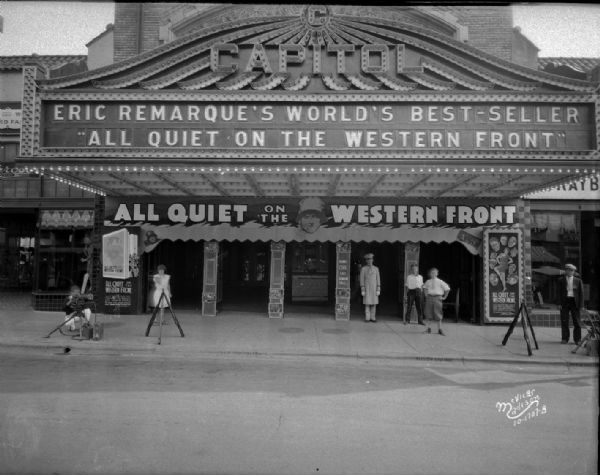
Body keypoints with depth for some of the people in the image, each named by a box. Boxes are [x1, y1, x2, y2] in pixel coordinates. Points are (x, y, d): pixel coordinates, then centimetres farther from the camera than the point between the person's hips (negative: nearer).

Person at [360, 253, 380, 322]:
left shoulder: (376, 268, 5)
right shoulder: (363, 269, -1)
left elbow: (378, 280, 4)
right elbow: (362, 280, -3)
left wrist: (378, 290, -3)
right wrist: (362, 290, -9)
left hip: (374, 289, 2)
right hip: (366, 289, -2)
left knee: (374, 303, 2)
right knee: (367, 303, -3)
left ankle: (372, 317, 8)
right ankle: (367, 318, 2)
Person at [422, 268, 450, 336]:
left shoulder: (440, 282, -3)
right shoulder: (428, 282, 7)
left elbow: (447, 289, 2)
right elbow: (424, 287, 29)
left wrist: (444, 297, 2)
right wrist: (426, 294, 17)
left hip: (437, 298, -3)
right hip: (429, 297, 3)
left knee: (438, 314, 0)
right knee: (428, 313, 3)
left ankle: (440, 329, 7)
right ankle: (428, 328, 12)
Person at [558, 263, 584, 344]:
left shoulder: (578, 281, 6)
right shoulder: (561, 280, 7)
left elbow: (581, 293, 5)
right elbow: (559, 292, 4)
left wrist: (581, 305, -2)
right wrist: (559, 303, -4)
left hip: (574, 302, 0)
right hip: (564, 301, 0)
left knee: (577, 321, 1)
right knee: (564, 321, 2)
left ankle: (577, 339, 10)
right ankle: (565, 338, 9)